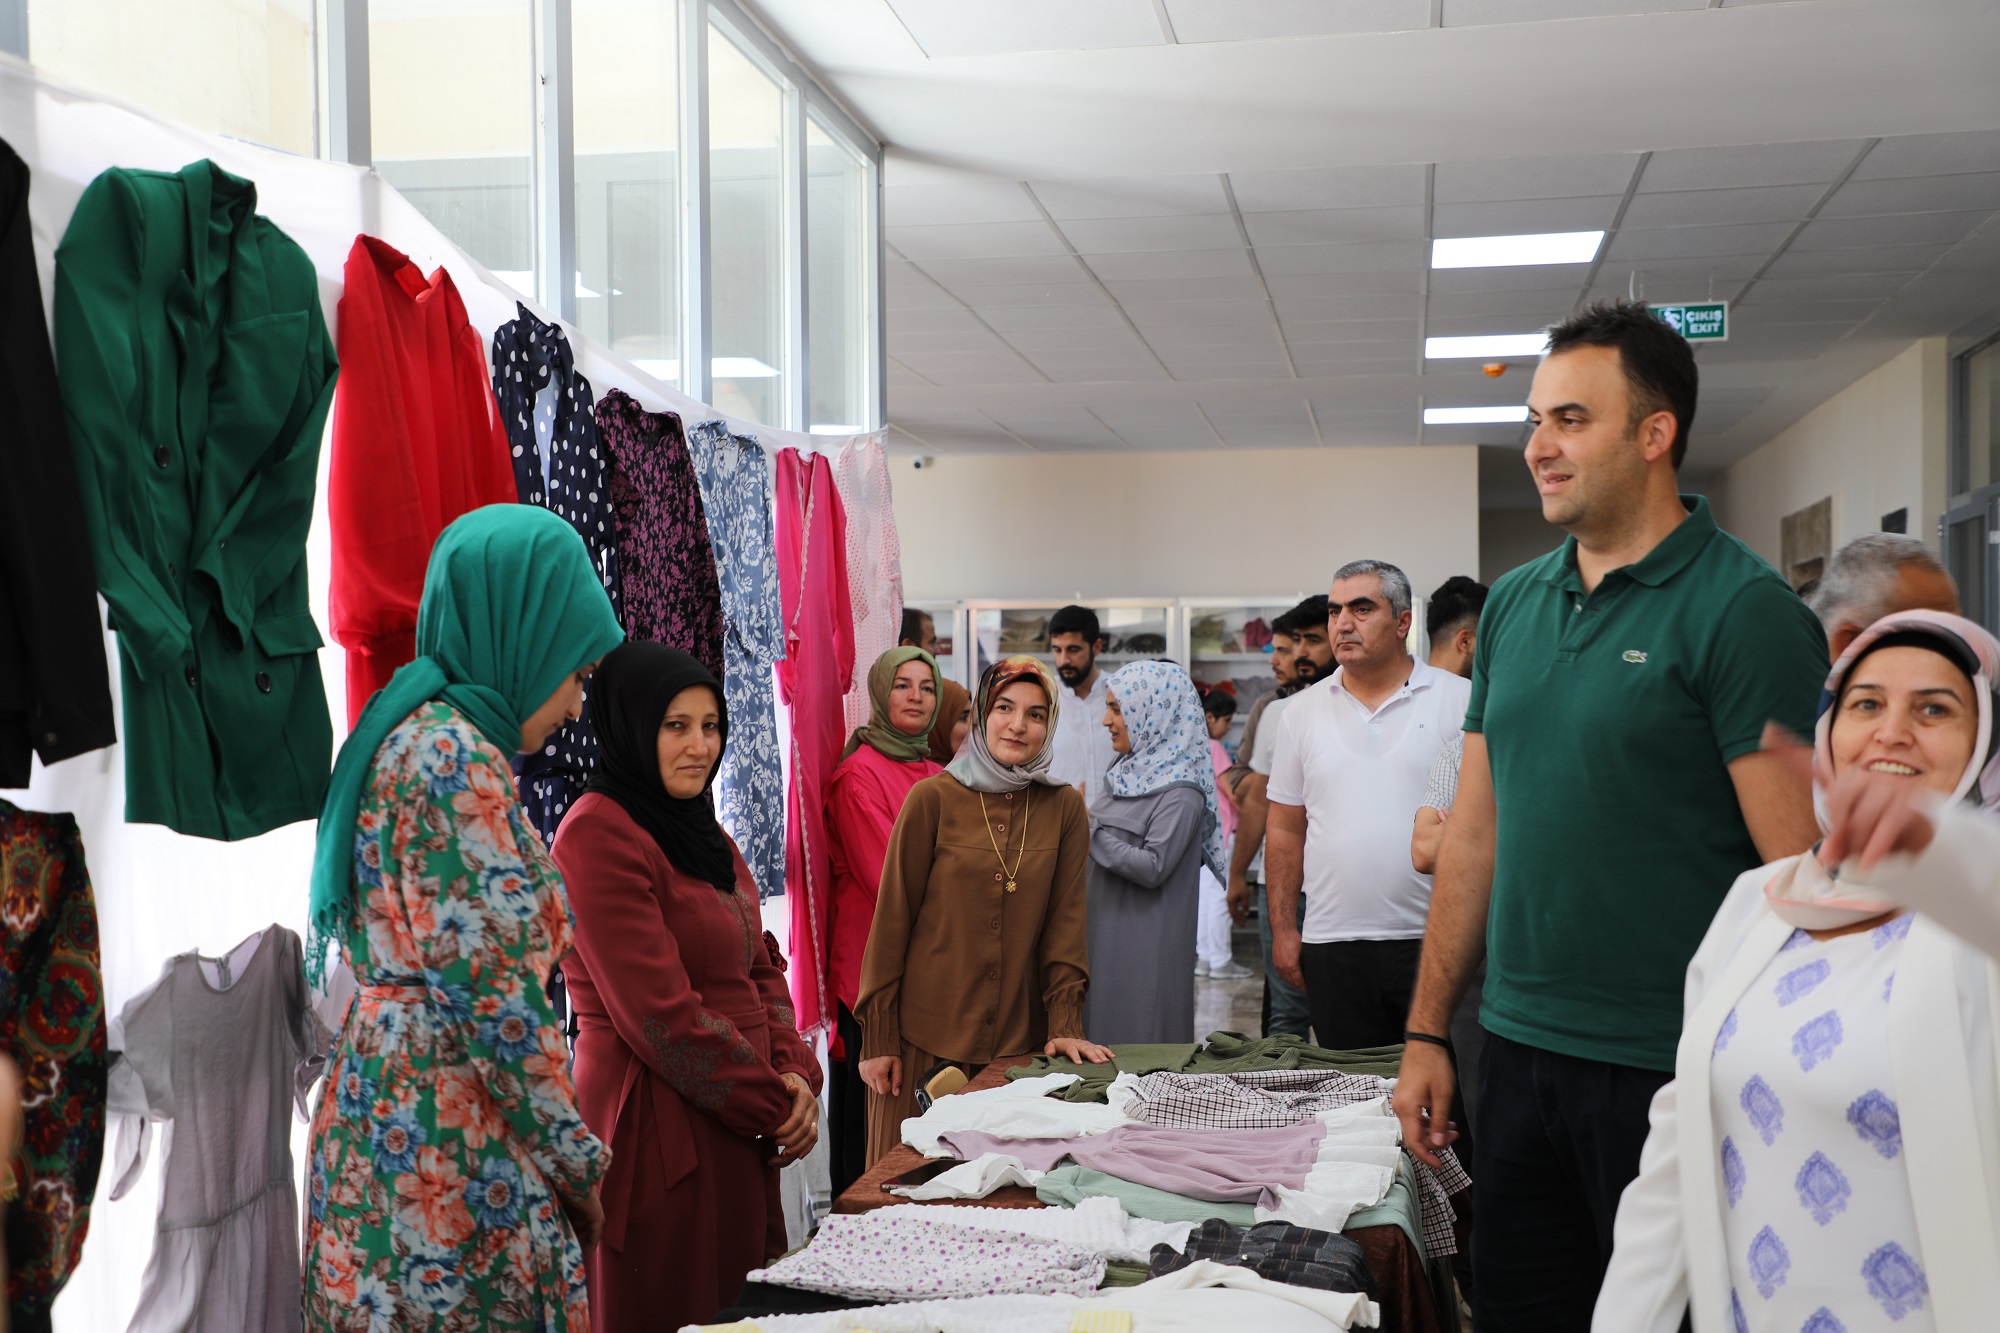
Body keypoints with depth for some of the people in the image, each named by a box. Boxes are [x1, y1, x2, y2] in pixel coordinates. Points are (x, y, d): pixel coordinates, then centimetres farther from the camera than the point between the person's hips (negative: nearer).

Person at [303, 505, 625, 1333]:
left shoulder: (416, 733, 14)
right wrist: (578, 1163, -8)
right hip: (446, 1143, -9)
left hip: (387, 1112, 9)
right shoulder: (454, 754, -15)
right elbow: (494, 995, -19)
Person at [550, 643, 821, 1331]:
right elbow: (659, 1014, -19)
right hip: (658, 1128, -8)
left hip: (736, 1131, 9)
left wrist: (794, 1073, -2)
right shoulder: (599, 834, -14)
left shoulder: (703, 832, 15)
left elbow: (759, 970, 15)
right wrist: (770, 1105, -11)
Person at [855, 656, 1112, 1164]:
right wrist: (877, 1038, -5)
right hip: (927, 1039, -2)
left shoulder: (1064, 807, 4)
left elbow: (1065, 921, 4)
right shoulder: (933, 798, -4)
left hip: (1020, 1041, 2)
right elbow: (892, 917, -3)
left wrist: (1063, 1024, -5)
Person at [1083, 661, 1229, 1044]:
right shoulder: (1130, 773, 11)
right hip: (1104, 933, 8)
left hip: (1144, 943, -8)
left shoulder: (1180, 791, -14)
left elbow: (1152, 868, -21)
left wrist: (1087, 826, -17)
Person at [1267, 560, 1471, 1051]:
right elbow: (1285, 831, 13)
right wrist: (1283, 931, 8)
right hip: (1333, 946, 3)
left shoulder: (1458, 700, 1)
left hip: (1434, 941, -2)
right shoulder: (1303, 710, 10)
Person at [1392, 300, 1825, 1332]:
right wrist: (1427, 1032, 10)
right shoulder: (1512, 604, 9)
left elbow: (1800, 871, -14)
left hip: (1670, 1074, -6)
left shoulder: (1741, 610, -11)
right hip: (1520, 1055, 6)